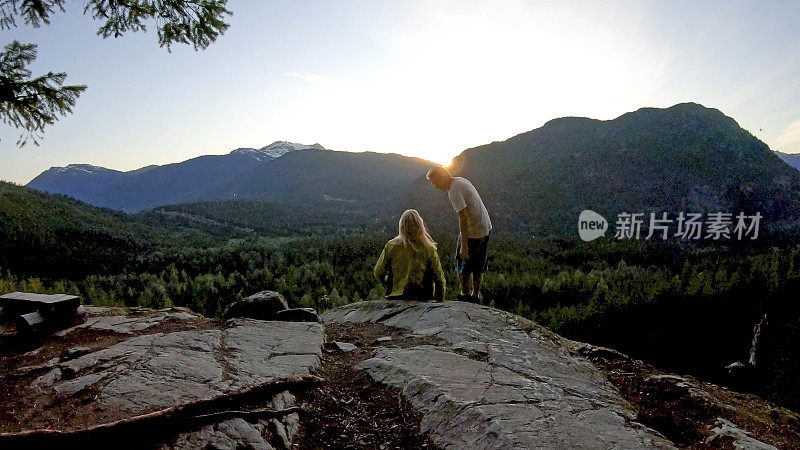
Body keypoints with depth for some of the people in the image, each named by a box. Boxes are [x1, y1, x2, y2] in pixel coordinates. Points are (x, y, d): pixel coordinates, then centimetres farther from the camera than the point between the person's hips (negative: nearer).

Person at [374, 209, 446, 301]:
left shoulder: (391, 246, -2)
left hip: (395, 297, 1)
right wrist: (439, 302, 12)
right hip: (424, 299, -1)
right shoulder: (428, 249, -4)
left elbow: (378, 273, 8)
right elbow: (440, 279, -1)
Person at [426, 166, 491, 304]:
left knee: (463, 265, 8)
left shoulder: (454, 192, -22)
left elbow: (463, 218, -26)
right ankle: (476, 295, 31)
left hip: (472, 232, -9)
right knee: (478, 265, 19)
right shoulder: (462, 180, 8)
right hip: (485, 227, 10)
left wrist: (463, 246, -25)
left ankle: (465, 294, 18)